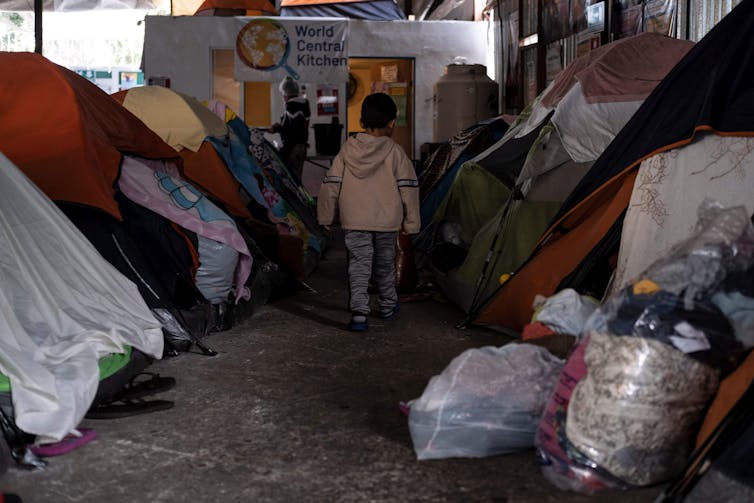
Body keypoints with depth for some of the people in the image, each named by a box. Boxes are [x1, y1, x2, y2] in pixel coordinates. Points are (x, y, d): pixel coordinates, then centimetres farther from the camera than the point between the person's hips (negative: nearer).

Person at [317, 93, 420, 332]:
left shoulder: (347, 151, -1)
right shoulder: (395, 152, -7)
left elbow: (330, 185, 1)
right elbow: (408, 188, -7)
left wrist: (326, 216, 12)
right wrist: (411, 221, 2)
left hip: (354, 221, 0)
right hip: (387, 221, 0)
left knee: (358, 265, 0)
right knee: (385, 264, 17)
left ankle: (359, 312, -14)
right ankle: (388, 307, 33)